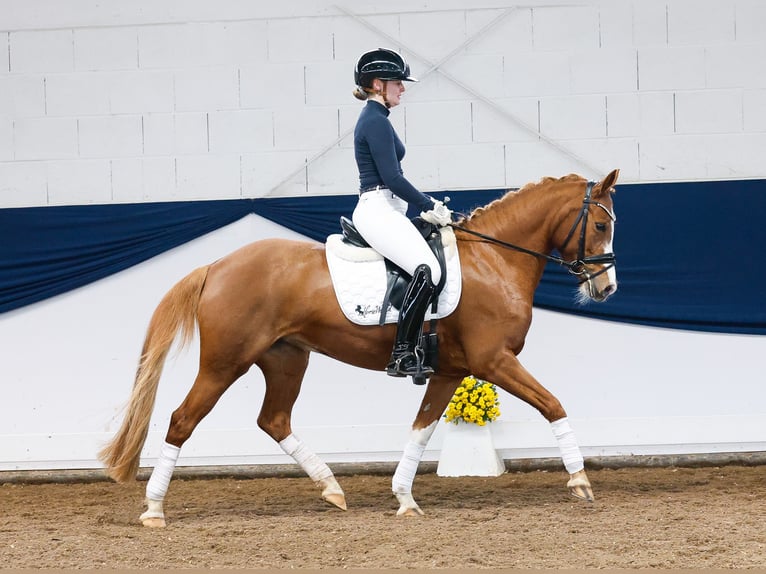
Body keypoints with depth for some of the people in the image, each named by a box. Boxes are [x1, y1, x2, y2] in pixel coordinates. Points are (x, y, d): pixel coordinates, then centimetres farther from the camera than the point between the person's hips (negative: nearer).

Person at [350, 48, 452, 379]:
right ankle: (402, 355, -25)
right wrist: (429, 207, -8)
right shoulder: (376, 122, -11)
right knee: (427, 270, -26)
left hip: (384, 210, 11)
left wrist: (427, 205, 18)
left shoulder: (373, 119, 20)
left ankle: (408, 352, 5)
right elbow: (392, 177, -17)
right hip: (377, 211, -11)